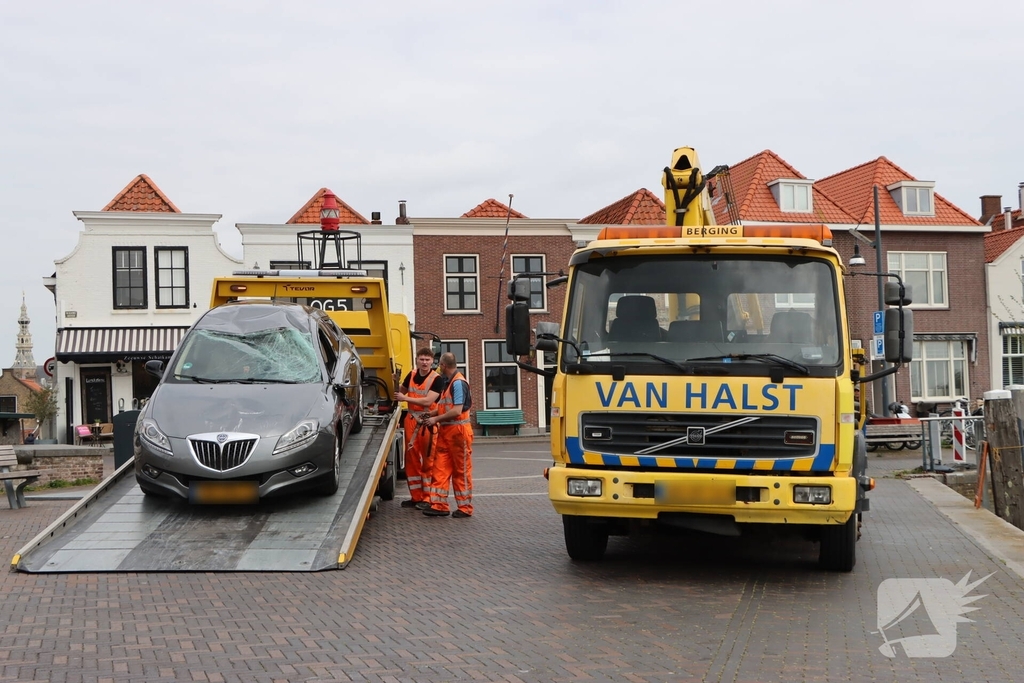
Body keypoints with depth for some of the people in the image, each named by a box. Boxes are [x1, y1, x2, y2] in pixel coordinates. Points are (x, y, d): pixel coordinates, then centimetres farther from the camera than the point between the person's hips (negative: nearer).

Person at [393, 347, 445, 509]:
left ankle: (427, 498, 4)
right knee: (411, 459, 8)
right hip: (411, 421, 6)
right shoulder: (411, 376, 9)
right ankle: (416, 497, 15)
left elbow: (428, 401, -20)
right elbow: (401, 392, 25)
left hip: (427, 423, -6)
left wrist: (405, 398, -17)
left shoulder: (437, 379, -10)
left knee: (428, 461, -1)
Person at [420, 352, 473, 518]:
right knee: (440, 468, 4)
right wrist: (430, 414, 7)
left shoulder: (458, 383, -16)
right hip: (445, 431, 9)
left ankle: (465, 508, 8)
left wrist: (436, 419, -16)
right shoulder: (448, 382, 15)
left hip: (458, 431, -9)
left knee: (461, 471, 1)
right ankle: (439, 505, 5)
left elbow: (457, 411, -22)